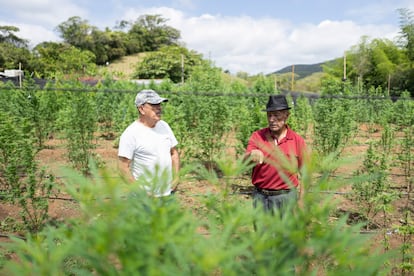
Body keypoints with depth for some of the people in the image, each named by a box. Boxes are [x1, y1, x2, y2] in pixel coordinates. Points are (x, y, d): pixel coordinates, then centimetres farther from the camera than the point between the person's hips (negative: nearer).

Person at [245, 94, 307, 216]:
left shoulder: (297, 140, -1)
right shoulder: (257, 136, 0)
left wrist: (301, 201, -1)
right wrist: (251, 155, -35)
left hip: (287, 198, -1)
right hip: (261, 197, 1)